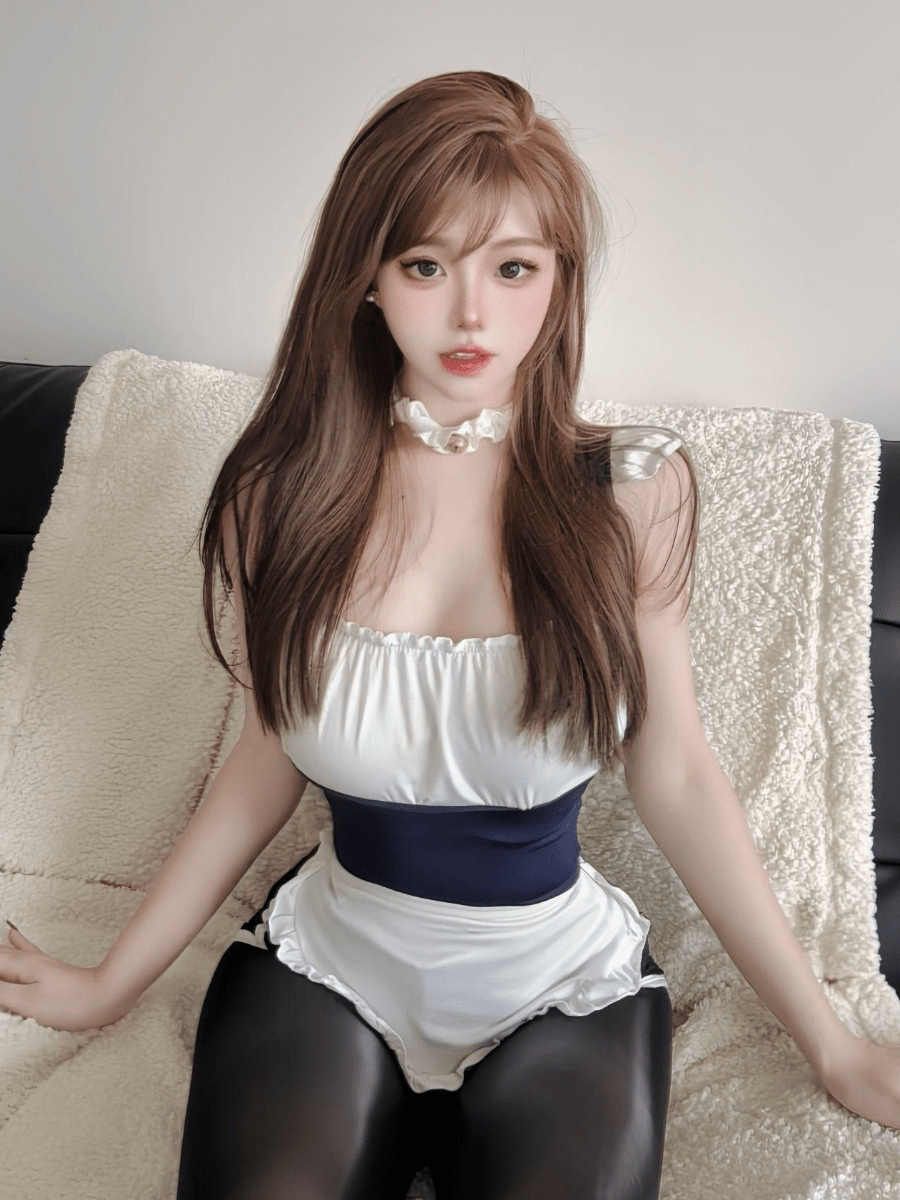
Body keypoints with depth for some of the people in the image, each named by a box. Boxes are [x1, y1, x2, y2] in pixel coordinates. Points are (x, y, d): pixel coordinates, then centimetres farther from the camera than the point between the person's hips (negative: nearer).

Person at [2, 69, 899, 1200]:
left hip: (562, 986, 0)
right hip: (327, 964, 1)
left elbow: (675, 778, -3)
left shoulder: (634, 491, -10)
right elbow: (269, 755, 3)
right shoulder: (283, 492, -7)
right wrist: (112, 980, 8)